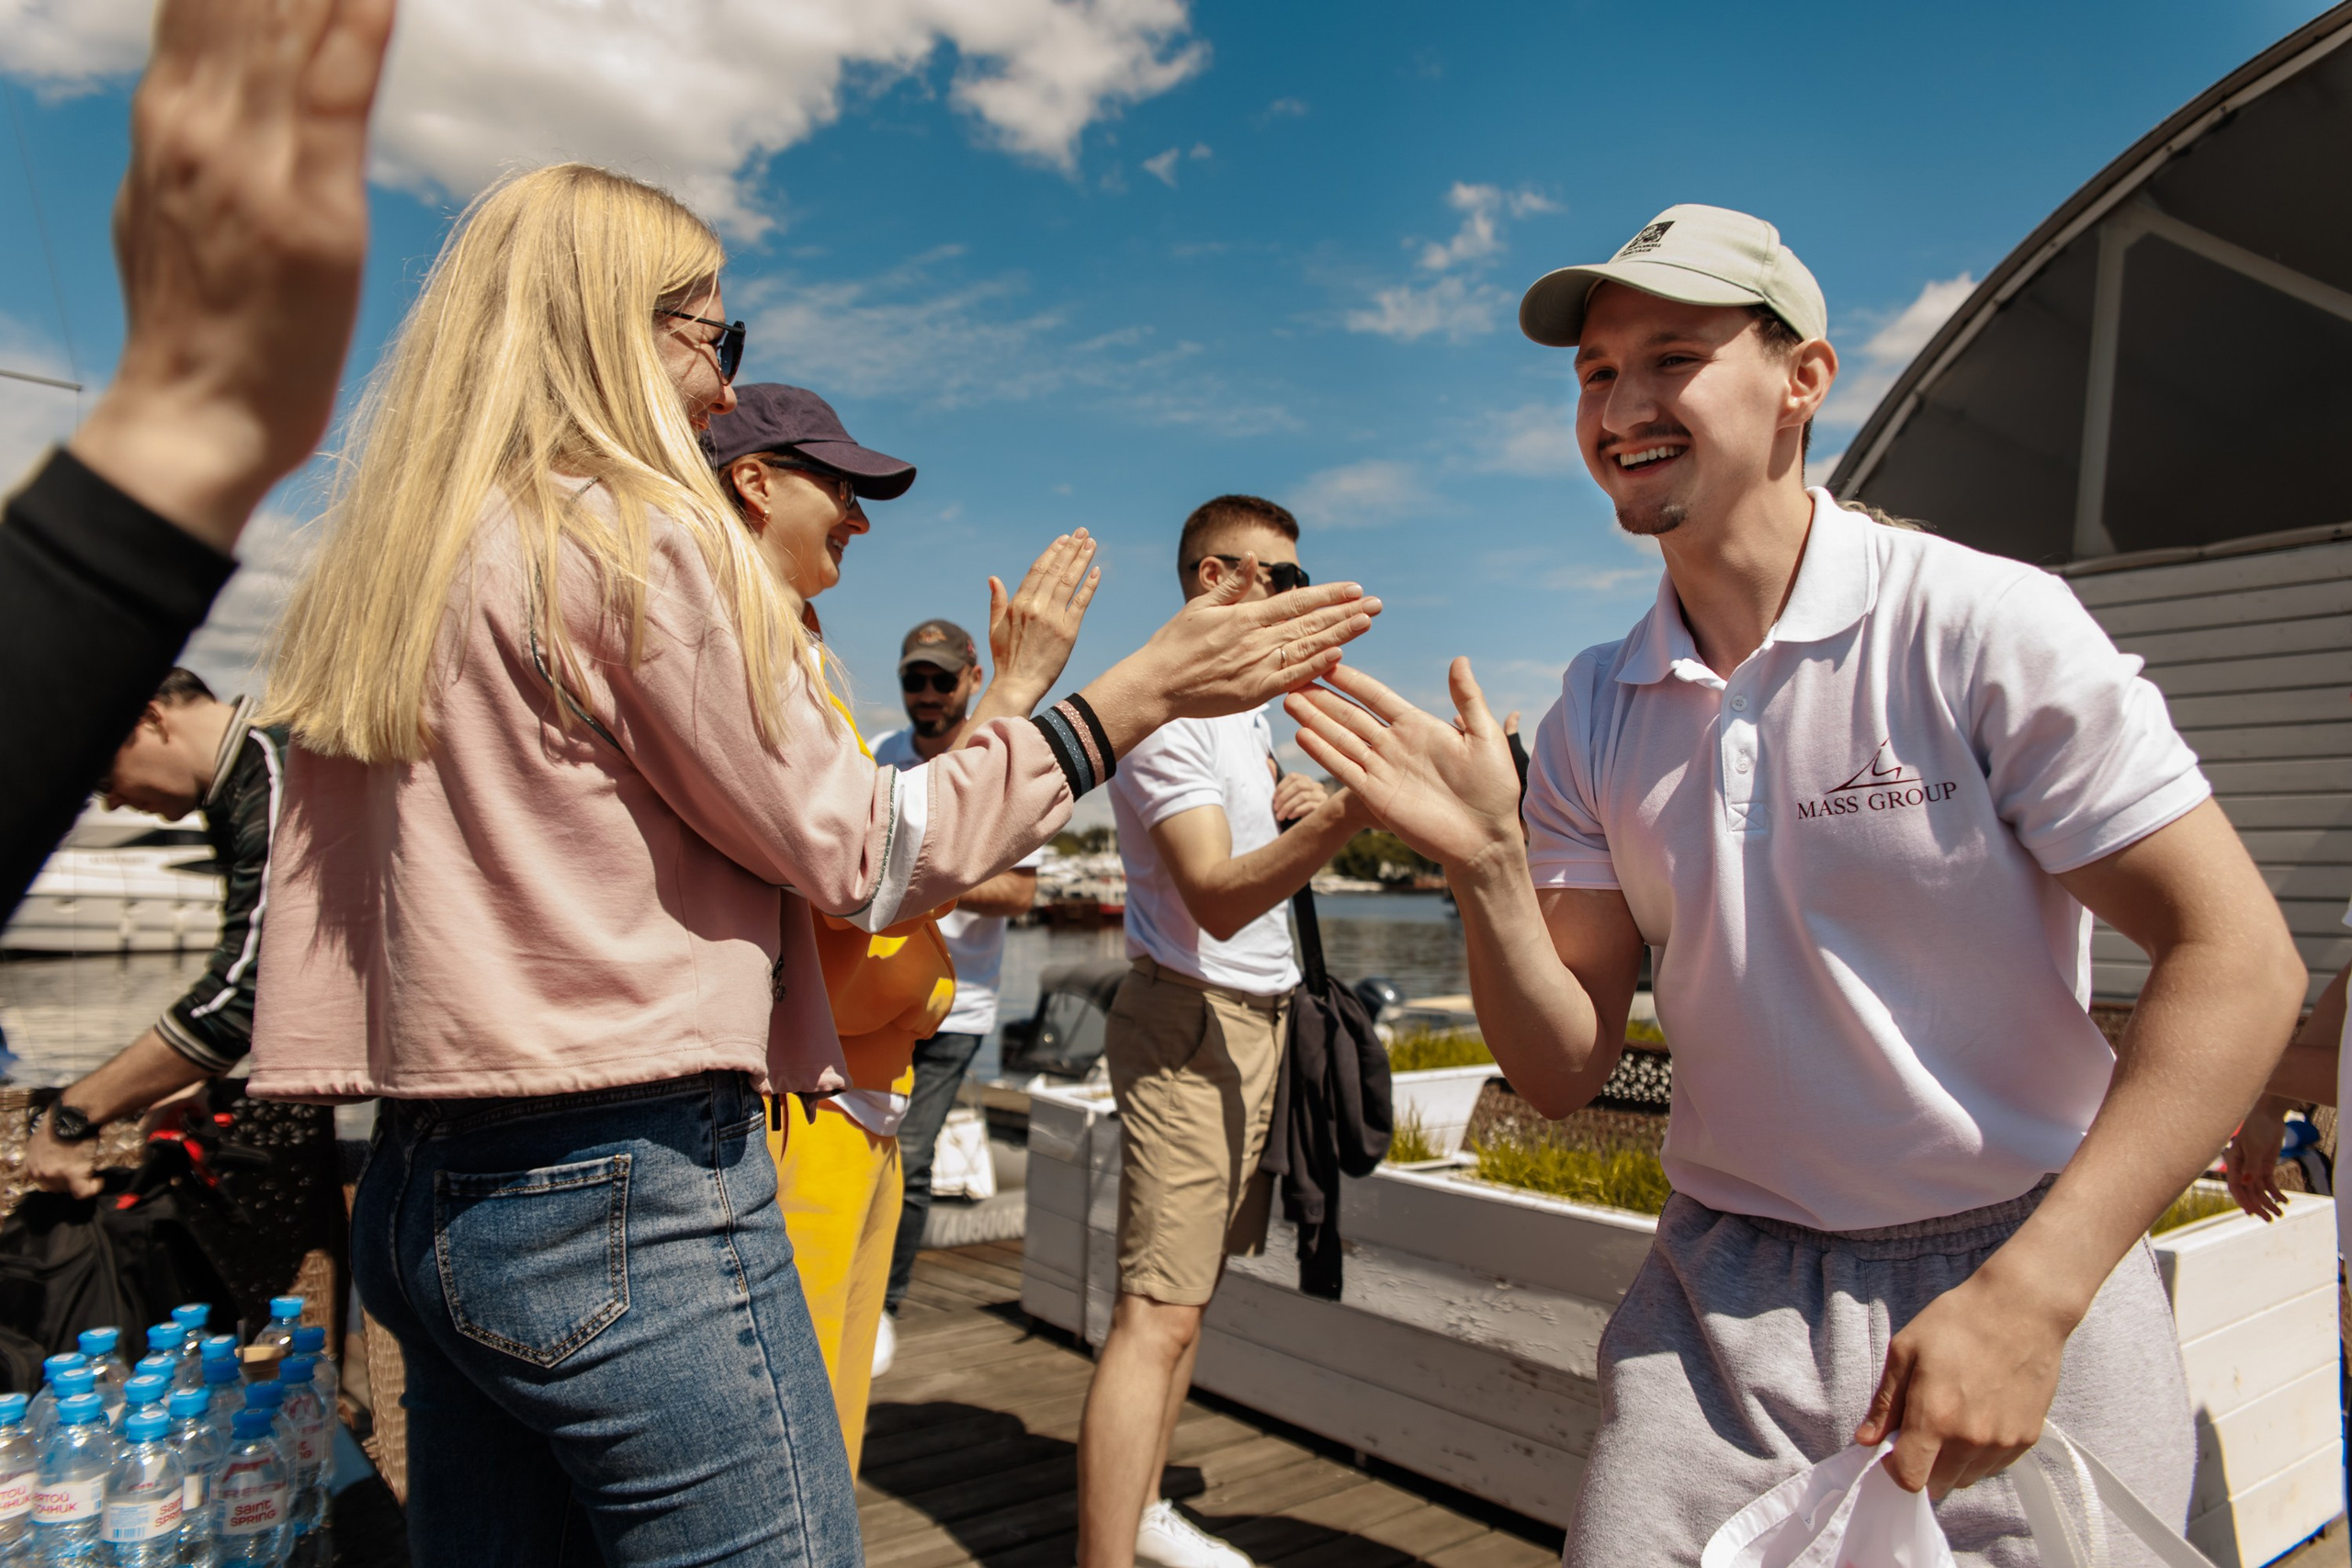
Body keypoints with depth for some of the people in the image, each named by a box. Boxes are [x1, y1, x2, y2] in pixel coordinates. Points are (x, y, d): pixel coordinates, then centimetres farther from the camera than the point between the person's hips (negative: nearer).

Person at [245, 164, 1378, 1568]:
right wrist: (1140, 690, -5)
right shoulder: (636, 535, -11)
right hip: (628, 1190, -9)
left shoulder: (376, 578, 13)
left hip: (422, 1191, 9)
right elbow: (857, 847, -10)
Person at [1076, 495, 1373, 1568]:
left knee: (1187, 1290, 15)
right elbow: (1215, 897, -27)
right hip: (1189, 1019, -9)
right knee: (1158, 1311, -12)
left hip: (1257, 1019, 9)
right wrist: (1344, 814, -41)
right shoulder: (1170, 712, -16)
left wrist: (1292, 803, 9)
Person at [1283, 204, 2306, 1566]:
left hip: (2030, 1296, -2)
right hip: (1726, 1303, 3)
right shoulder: (1593, 715, 0)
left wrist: (2028, 1299, -21)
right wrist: (1489, 870, -19)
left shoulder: (1987, 626, -12)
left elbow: (2238, 961, -14)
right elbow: (1566, 1074, -1)